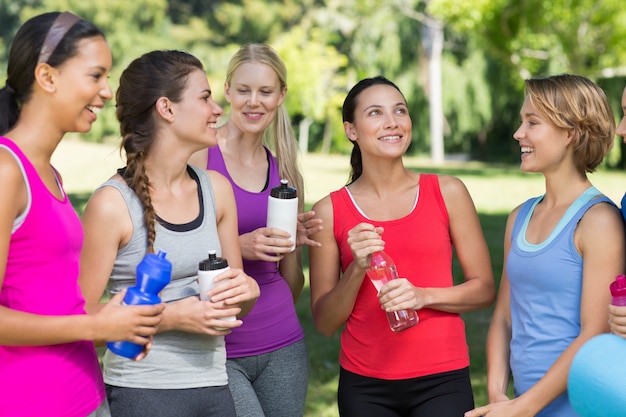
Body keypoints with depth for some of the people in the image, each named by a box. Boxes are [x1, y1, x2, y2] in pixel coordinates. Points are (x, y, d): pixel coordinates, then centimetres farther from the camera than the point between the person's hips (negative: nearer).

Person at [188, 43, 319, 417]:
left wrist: (295, 244, -4)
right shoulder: (199, 156, -6)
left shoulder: (284, 170, 10)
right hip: (217, 347, -5)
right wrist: (237, 247, -19)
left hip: (282, 346, 5)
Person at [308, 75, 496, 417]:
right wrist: (358, 268, -14)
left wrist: (423, 296, -14)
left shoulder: (447, 192, 0)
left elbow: (484, 289, 2)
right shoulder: (330, 211, -1)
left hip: (442, 379, 0)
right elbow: (324, 323, 1)